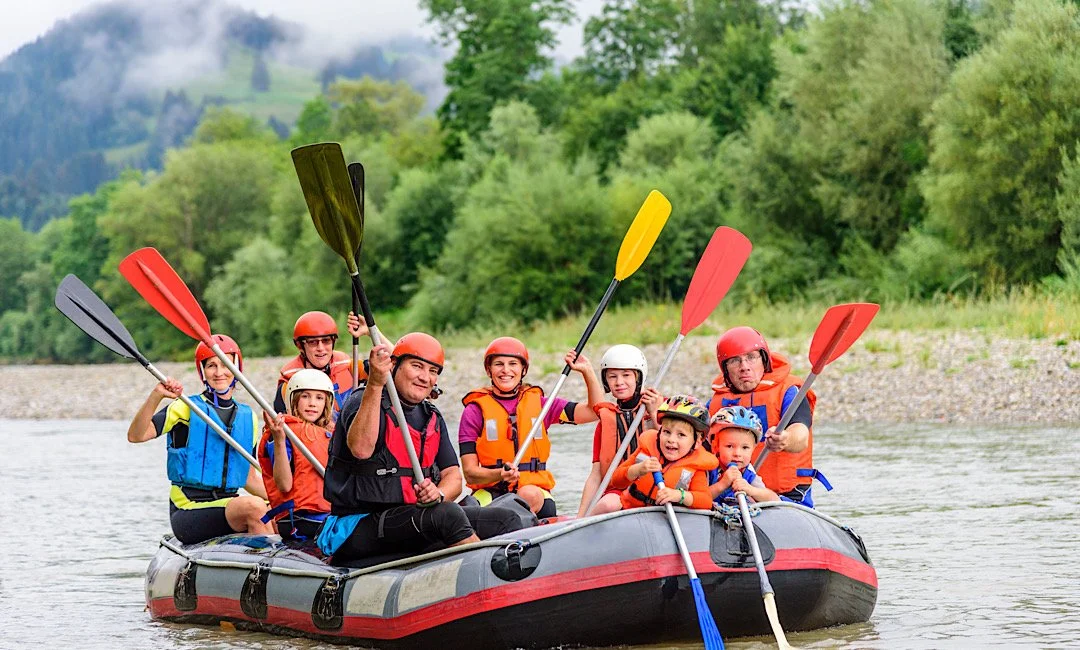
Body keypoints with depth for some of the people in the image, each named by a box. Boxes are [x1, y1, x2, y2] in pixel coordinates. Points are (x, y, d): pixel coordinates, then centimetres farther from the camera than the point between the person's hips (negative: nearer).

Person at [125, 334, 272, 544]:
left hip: (229, 506, 5)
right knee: (254, 506, -32)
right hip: (188, 512, -5)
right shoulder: (187, 408, -1)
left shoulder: (247, 417, 15)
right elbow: (136, 436, -13)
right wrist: (156, 396, -27)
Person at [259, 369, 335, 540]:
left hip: (328, 516, 8)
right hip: (299, 520, -8)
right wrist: (279, 440, -23)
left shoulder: (329, 436, 21)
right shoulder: (285, 432, -1)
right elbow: (284, 485, -13)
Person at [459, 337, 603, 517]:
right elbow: (469, 472, -1)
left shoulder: (538, 403, 13)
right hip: (490, 491, -2)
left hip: (535, 489, 2)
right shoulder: (475, 411, 5)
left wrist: (587, 371, 4)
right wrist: (500, 474, -21)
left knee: (530, 495, -35)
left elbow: (596, 411, 13)